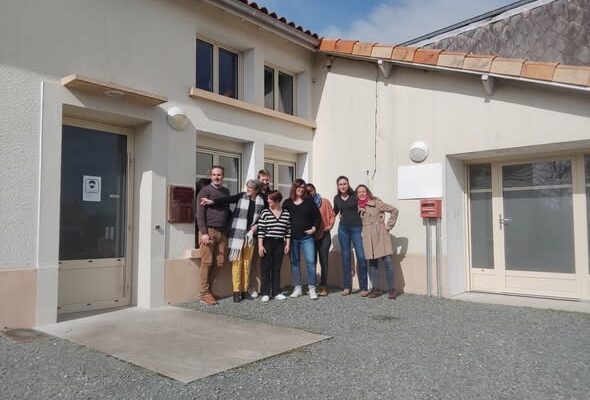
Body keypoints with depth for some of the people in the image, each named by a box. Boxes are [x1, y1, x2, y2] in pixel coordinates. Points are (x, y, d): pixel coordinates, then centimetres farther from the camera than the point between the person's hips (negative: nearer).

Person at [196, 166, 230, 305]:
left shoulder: (226, 191, 18)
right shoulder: (205, 190, 0)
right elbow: (200, 213, -6)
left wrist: (228, 230, 14)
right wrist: (203, 233, -13)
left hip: (222, 232, 5)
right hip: (209, 231, -5)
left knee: (219, 263, 2)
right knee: (207, 262, -4)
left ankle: (207, 289, 15)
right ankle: (204, 294, 5)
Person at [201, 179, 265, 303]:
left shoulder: (260, 202, 6)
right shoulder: (241, 196, 0)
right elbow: (227, 199, -12)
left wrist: (254, 227, -4)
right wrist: (211, 201, -24)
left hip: (250, 236, 3)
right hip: (238, 235, -2)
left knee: (247, 263, 7)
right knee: (237, 261, -2)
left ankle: (245, 290, 15)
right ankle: (236, 291, 3)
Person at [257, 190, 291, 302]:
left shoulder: (286, 213, 3)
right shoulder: (265, 212, -3)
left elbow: (288, 230, 7)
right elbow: (260, 230, -6)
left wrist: (287, 244, 3)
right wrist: (260, 245, -10)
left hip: (279, 244, 2)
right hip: (267, 243, -2)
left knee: (277, 268, 8)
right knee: (265, 268, 2)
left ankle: (276, 292, 16)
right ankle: (265, 293, 9)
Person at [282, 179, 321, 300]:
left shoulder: (309, 201, 5)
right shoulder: (287, 203, 7)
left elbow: (317, 216, 7)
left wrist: (314, 228, -5)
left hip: (307, 237, -1)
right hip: (292, 238, 2)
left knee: (310, 262, -7)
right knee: (294, 262, 6)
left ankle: (312, 289, 2)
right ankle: (297, 288, 15)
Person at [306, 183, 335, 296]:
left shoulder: (325, 202, 3)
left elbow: (332, 215, 2)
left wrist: (328, 227, -8)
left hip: (324, 236, -1)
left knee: (323, 261, 1)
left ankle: (323, 287, 5)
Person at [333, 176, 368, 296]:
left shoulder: (355, 195, -5)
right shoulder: (336, 198, 7)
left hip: (357, 228, -4)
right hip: (343, 229, 4)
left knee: (361, 257, -8)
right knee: (345, 257, 7)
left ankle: (364, 288, 2)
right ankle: (347, 287, 15)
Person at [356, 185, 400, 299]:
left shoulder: (376, 202, -3)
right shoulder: (358, 207, 10)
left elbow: (394, 210, -3)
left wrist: (388, 226, -3)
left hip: (380, 235, -4)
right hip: (367, 237, 4)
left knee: (387, 261, -7)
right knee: (372, 263, 6)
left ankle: (392, 289, 2)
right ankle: (375, 288, 15)